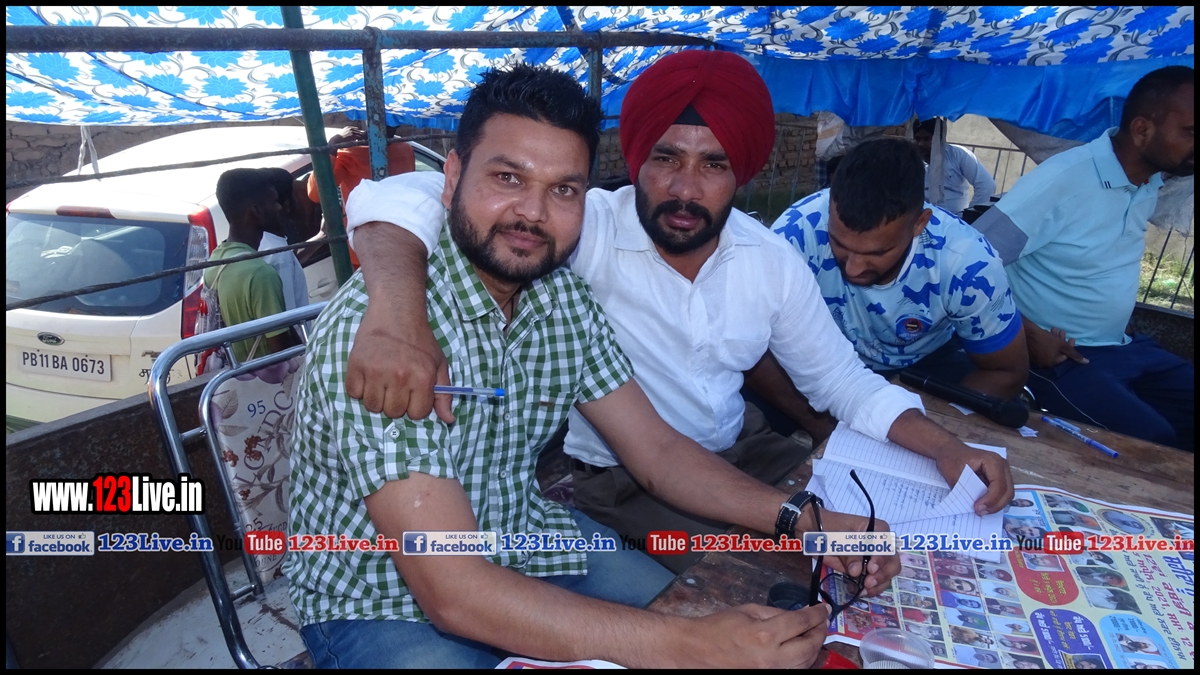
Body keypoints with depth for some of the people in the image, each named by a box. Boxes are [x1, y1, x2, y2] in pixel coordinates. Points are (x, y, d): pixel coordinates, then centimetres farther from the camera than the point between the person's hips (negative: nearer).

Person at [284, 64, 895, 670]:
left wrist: (800, 518, -17)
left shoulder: (565, 298, -8)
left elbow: (657, 451, -3)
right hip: (378, 601, -5)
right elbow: (451, 592, -31)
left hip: (521, 539, 6)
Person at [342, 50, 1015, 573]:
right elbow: (401, 198, -32)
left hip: (743, 450, 6)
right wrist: (399, 315, -52)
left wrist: (945, 446, -9)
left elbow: (843, 381, 6)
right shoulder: (584, 228, -22)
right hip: (622, 482, -5)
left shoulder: (772, 259, -4)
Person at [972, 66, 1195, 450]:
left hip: (1125, 347, 9)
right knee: (1153, 445, -22)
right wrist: (1030, 336, -20)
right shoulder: (1063, 180, -21)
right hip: (1057, 354, -8)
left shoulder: (1153, 182, 5)